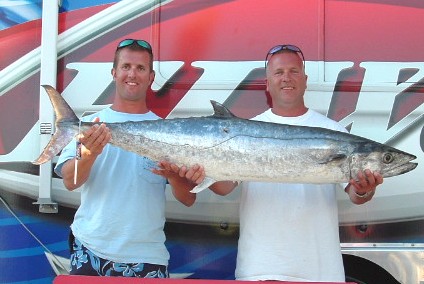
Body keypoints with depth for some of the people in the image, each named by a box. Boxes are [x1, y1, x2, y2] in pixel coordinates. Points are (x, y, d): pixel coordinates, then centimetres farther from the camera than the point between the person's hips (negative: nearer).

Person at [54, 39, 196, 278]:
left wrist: (173, 174, -19)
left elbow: (189, 199, 1)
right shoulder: (89, 124, 4)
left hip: (145, 257, 0)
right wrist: (89, 153, -27)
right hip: (89, 250, 0)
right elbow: (70, 182, -8)